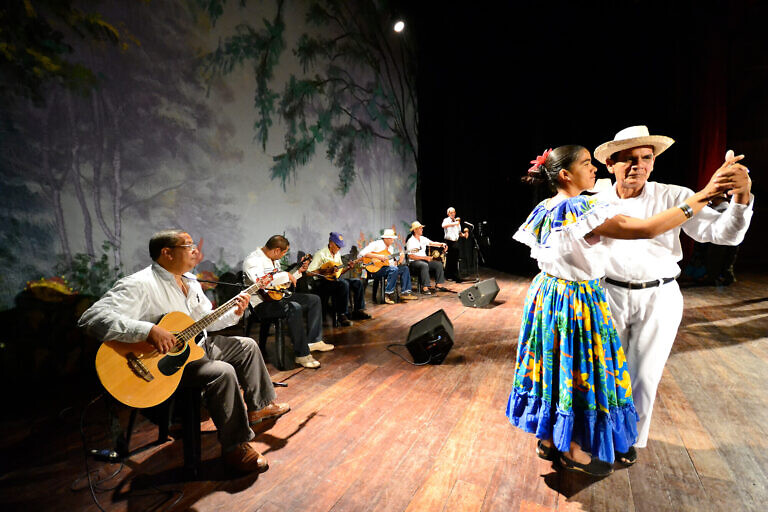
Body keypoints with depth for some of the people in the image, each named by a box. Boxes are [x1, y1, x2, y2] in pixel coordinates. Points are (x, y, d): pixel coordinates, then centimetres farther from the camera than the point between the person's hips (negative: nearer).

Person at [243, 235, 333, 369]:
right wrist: (286, 275, -28)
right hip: (263, 304, -10)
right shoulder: (253, 260, -16)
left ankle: (314, 341, 7)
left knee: (314, 299, 7)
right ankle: (302, 355, -27)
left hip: (279, 296, 10)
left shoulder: (274, 260, 14)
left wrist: (298, 271, 15)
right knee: (294, 308, -36)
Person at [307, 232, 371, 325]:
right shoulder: (321, 254, -13)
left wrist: (348, 267, 1)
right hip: (322, 282, -8)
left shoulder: (337, 254, 13)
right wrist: (327, 271, -25)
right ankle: (342, 315, -25)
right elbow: (309, 272, -20)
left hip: (334, 279, 9)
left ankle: (358, 311, 3)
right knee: (343, 284, -34)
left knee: (358, 282, -4)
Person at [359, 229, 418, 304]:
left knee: (405, 268, -4)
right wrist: (378, 256, -24)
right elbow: (363, 253, -19)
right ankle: (387, 295, -27)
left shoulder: (391, 247, 17)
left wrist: (399, 261, -4)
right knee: (394, 269, -31)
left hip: (386, 267, 8)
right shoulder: (376, 244, -7)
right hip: (375, 269, -8)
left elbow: (391, 263, 17)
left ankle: (405, 293, -7)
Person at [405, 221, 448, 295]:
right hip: (414, 262, -8)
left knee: (439, 263, -5)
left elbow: (432, 243, 12)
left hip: (424, 260, 8)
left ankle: (438, 285, -1)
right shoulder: (411, 241, -11)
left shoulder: (422, 238, 13)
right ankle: (424, 288, -35)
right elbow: (411, 256, -19)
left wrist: (442, 244, -8)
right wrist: (424, 257, -22)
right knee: (424, 265, -37)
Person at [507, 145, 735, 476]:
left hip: (547, 294, 9)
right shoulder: (582, 209, -23)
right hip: (578, 301, -8)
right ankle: (573, 451, 27)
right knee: (579, 373, 8)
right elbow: (648, 228, -27)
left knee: (554, 367, 19)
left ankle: (547, 439, 35)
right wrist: (703, 196, -20)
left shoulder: (544, 209, 4)